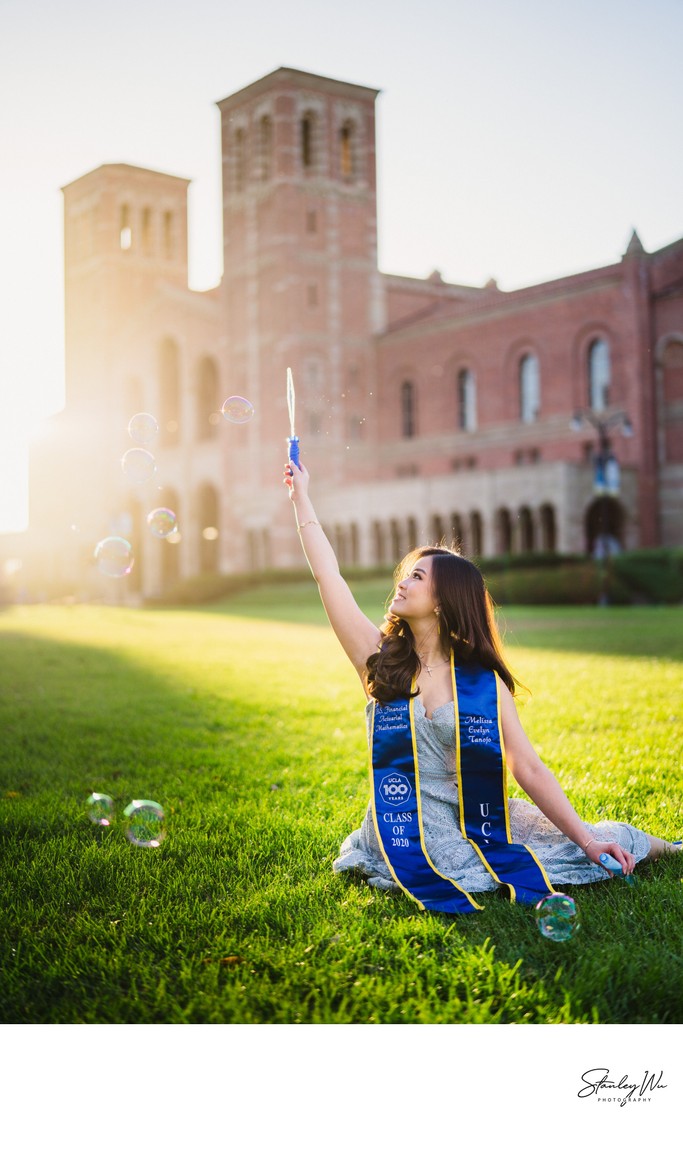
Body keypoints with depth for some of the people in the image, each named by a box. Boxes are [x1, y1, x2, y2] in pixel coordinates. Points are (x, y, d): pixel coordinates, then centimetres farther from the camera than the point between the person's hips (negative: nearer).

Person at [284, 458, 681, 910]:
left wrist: (588, 842, -11)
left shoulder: (484, 681, -3)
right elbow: (329, 575, -3)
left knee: (598, 847, -9)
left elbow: (530, 770, -5)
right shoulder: (381, 660, 0)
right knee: (473, 875, -27)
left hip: (473, 813, 0)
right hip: (407, 819, 0)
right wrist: (302, 497, 1)